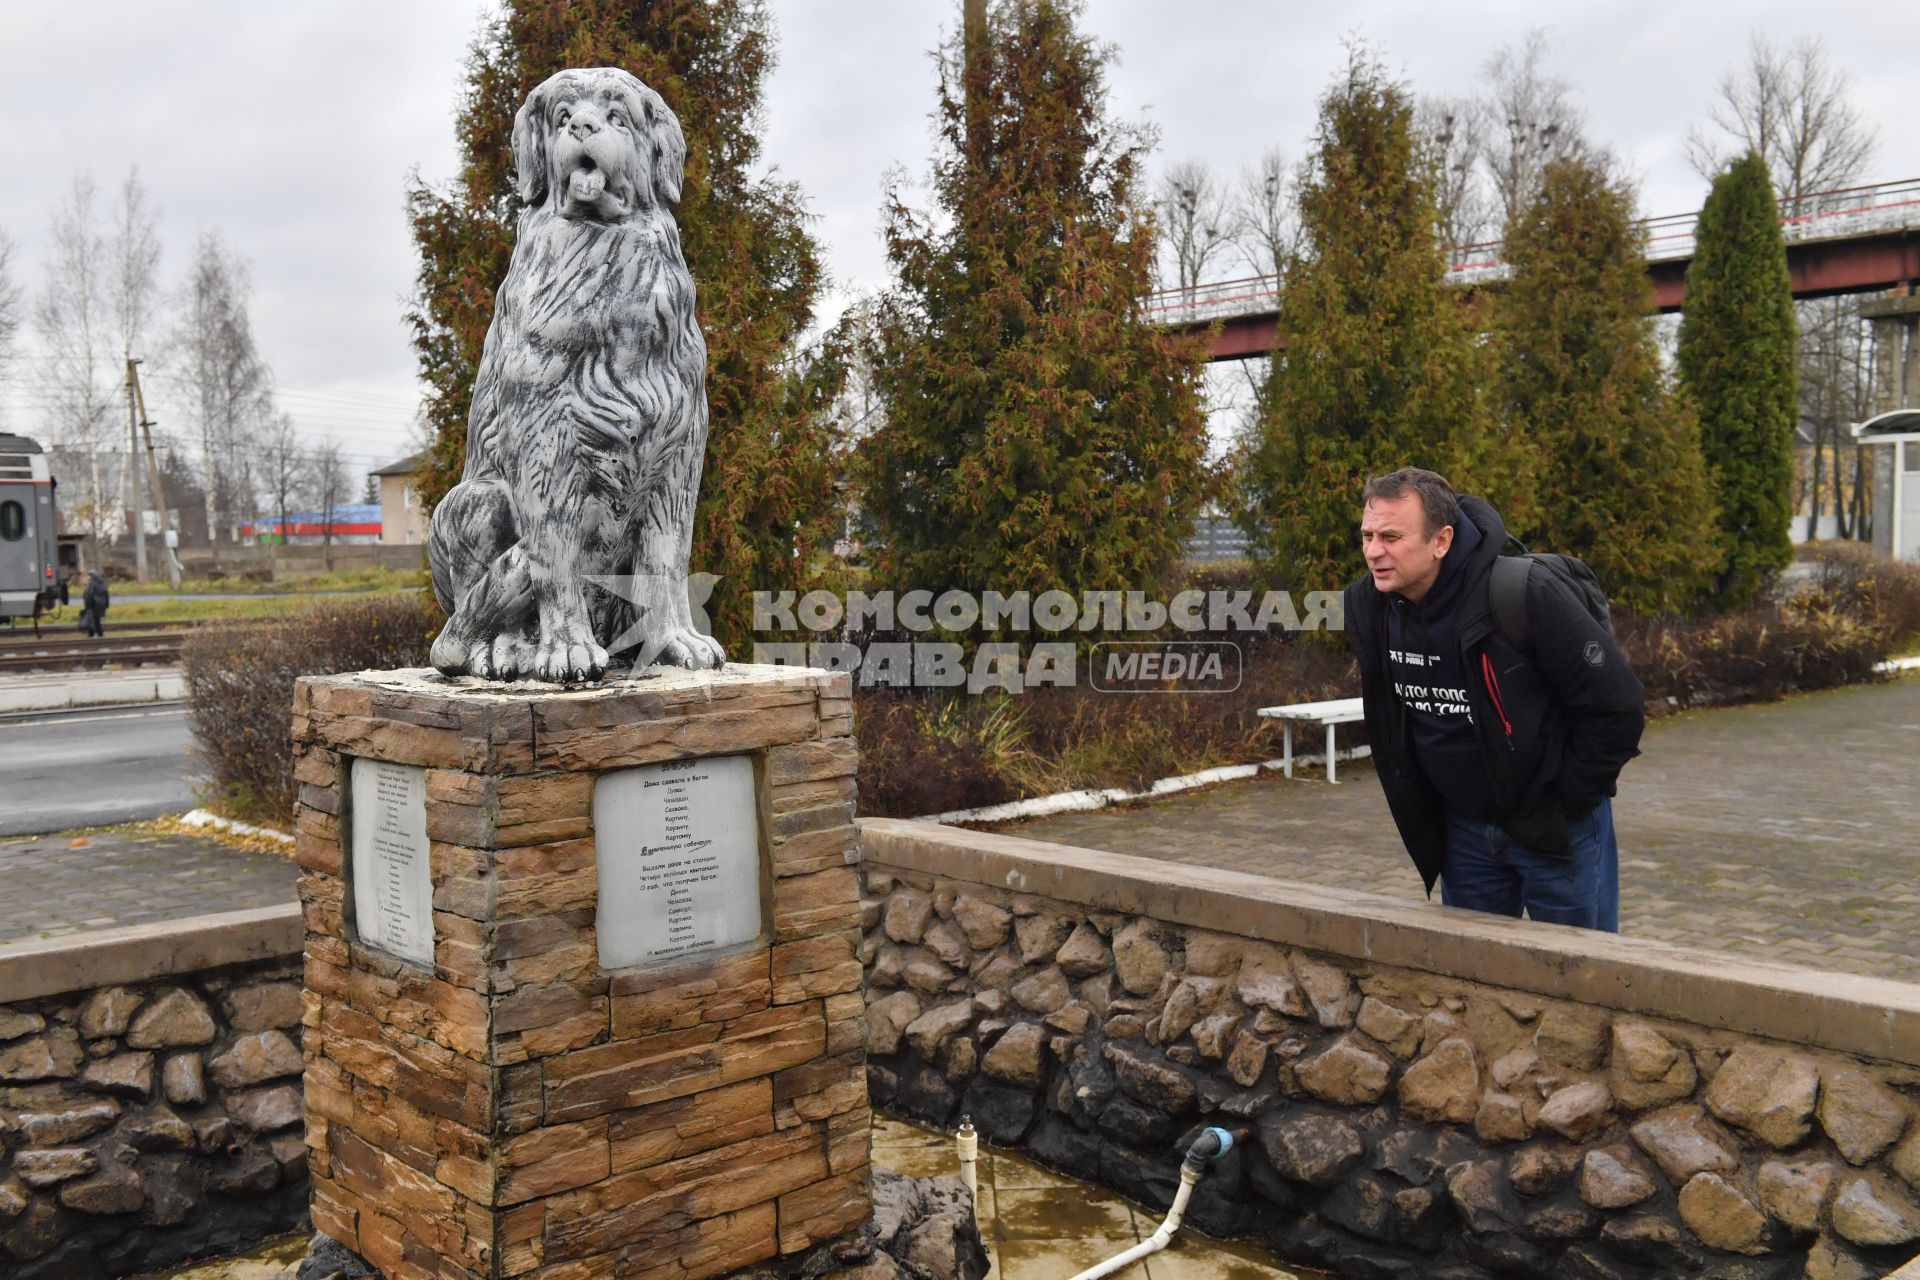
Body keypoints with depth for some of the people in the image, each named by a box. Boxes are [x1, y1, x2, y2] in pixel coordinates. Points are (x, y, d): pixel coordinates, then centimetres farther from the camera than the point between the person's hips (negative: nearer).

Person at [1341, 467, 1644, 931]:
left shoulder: (1526, 593, -25)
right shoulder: (1367, 605, -7)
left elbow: (1618, 707, -18)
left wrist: (1566, 802, -11)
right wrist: (1423, 817, 9)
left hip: (1557, 828, -5)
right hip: (1463, 831, 6)